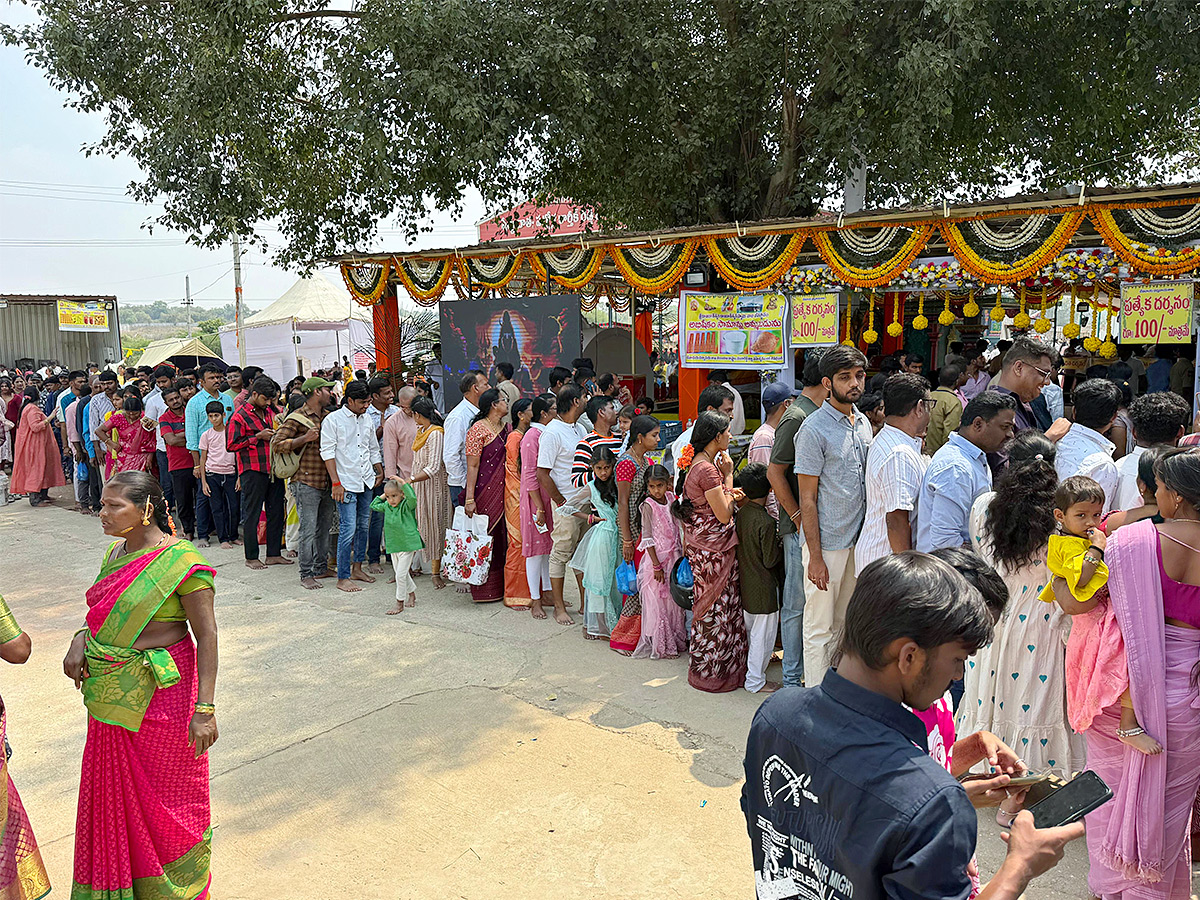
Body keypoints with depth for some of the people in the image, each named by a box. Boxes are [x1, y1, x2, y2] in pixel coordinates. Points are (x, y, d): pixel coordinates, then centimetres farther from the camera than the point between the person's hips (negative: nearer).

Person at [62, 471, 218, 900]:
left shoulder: (182, 562, -19)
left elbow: (207, 636, -19)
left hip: (160, 695, -7)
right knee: (114, 789, 20)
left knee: (164, 793, 9)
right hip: (112, 694, 7)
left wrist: (205, 708, -22)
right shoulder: (116, 553, 5)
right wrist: (80, 640, -4)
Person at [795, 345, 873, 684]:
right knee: (820, 626, 3)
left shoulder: (863, 422, 8)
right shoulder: (814, 429, -14)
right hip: (827, 542, -7)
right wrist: (815, 557, -17)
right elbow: (808, 499, -15)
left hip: (858, 539, 7)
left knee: (845, 622, 18)